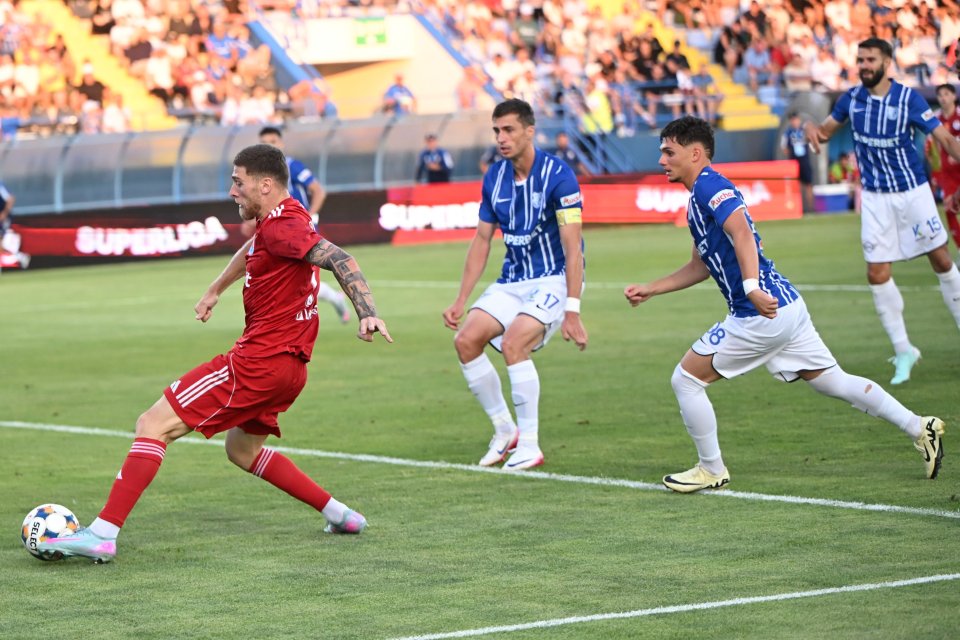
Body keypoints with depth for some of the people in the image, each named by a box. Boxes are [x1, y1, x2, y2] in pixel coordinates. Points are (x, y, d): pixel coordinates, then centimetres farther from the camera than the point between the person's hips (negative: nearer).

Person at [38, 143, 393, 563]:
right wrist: (215, 290, 49)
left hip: (259, 361, -10)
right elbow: (252, 252, 37)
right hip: (287, 365, 10)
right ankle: (339, 514, 26)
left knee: (154, 425, -11)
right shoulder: (276, 222, 15)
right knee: (242, 449, 29)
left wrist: (367, 313, -39)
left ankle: (102, 534, -17)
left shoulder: (281, 226, -15)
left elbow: (338, 259, -27)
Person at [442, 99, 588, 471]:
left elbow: (573, 247, -20)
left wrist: (572, 311, -26)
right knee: (466, 339, -10)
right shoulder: (495, 178, 3)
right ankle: (505, 431, 6)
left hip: (553, 279, -7)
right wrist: (460, 302, 9)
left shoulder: (557, 175, -17)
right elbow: (481, 241, 12)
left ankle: (530, 446, -16)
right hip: (512, 282, 7)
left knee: (513, 343, -27)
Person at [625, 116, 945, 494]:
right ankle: (921, 429, 15)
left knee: (685, 379, 0)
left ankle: (711, 470, 11)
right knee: (835, 382, 15)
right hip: (784, 304, 10)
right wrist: (648, 290, 29)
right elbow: (700, 267, 31)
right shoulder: (698, 197, 21)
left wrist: (751, 286, -40)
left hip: (763, 314, -10)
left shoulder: (709, 186, -10)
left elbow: (741, 232, -28)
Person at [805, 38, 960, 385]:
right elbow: (826, 130, 12)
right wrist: (812, 128, -12)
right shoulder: (851, 98, -2)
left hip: (913, 191, -3)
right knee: (877, 274, -3)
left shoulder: (908, 98, -13)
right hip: (875, 197, 3)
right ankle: (903, 351, 8)